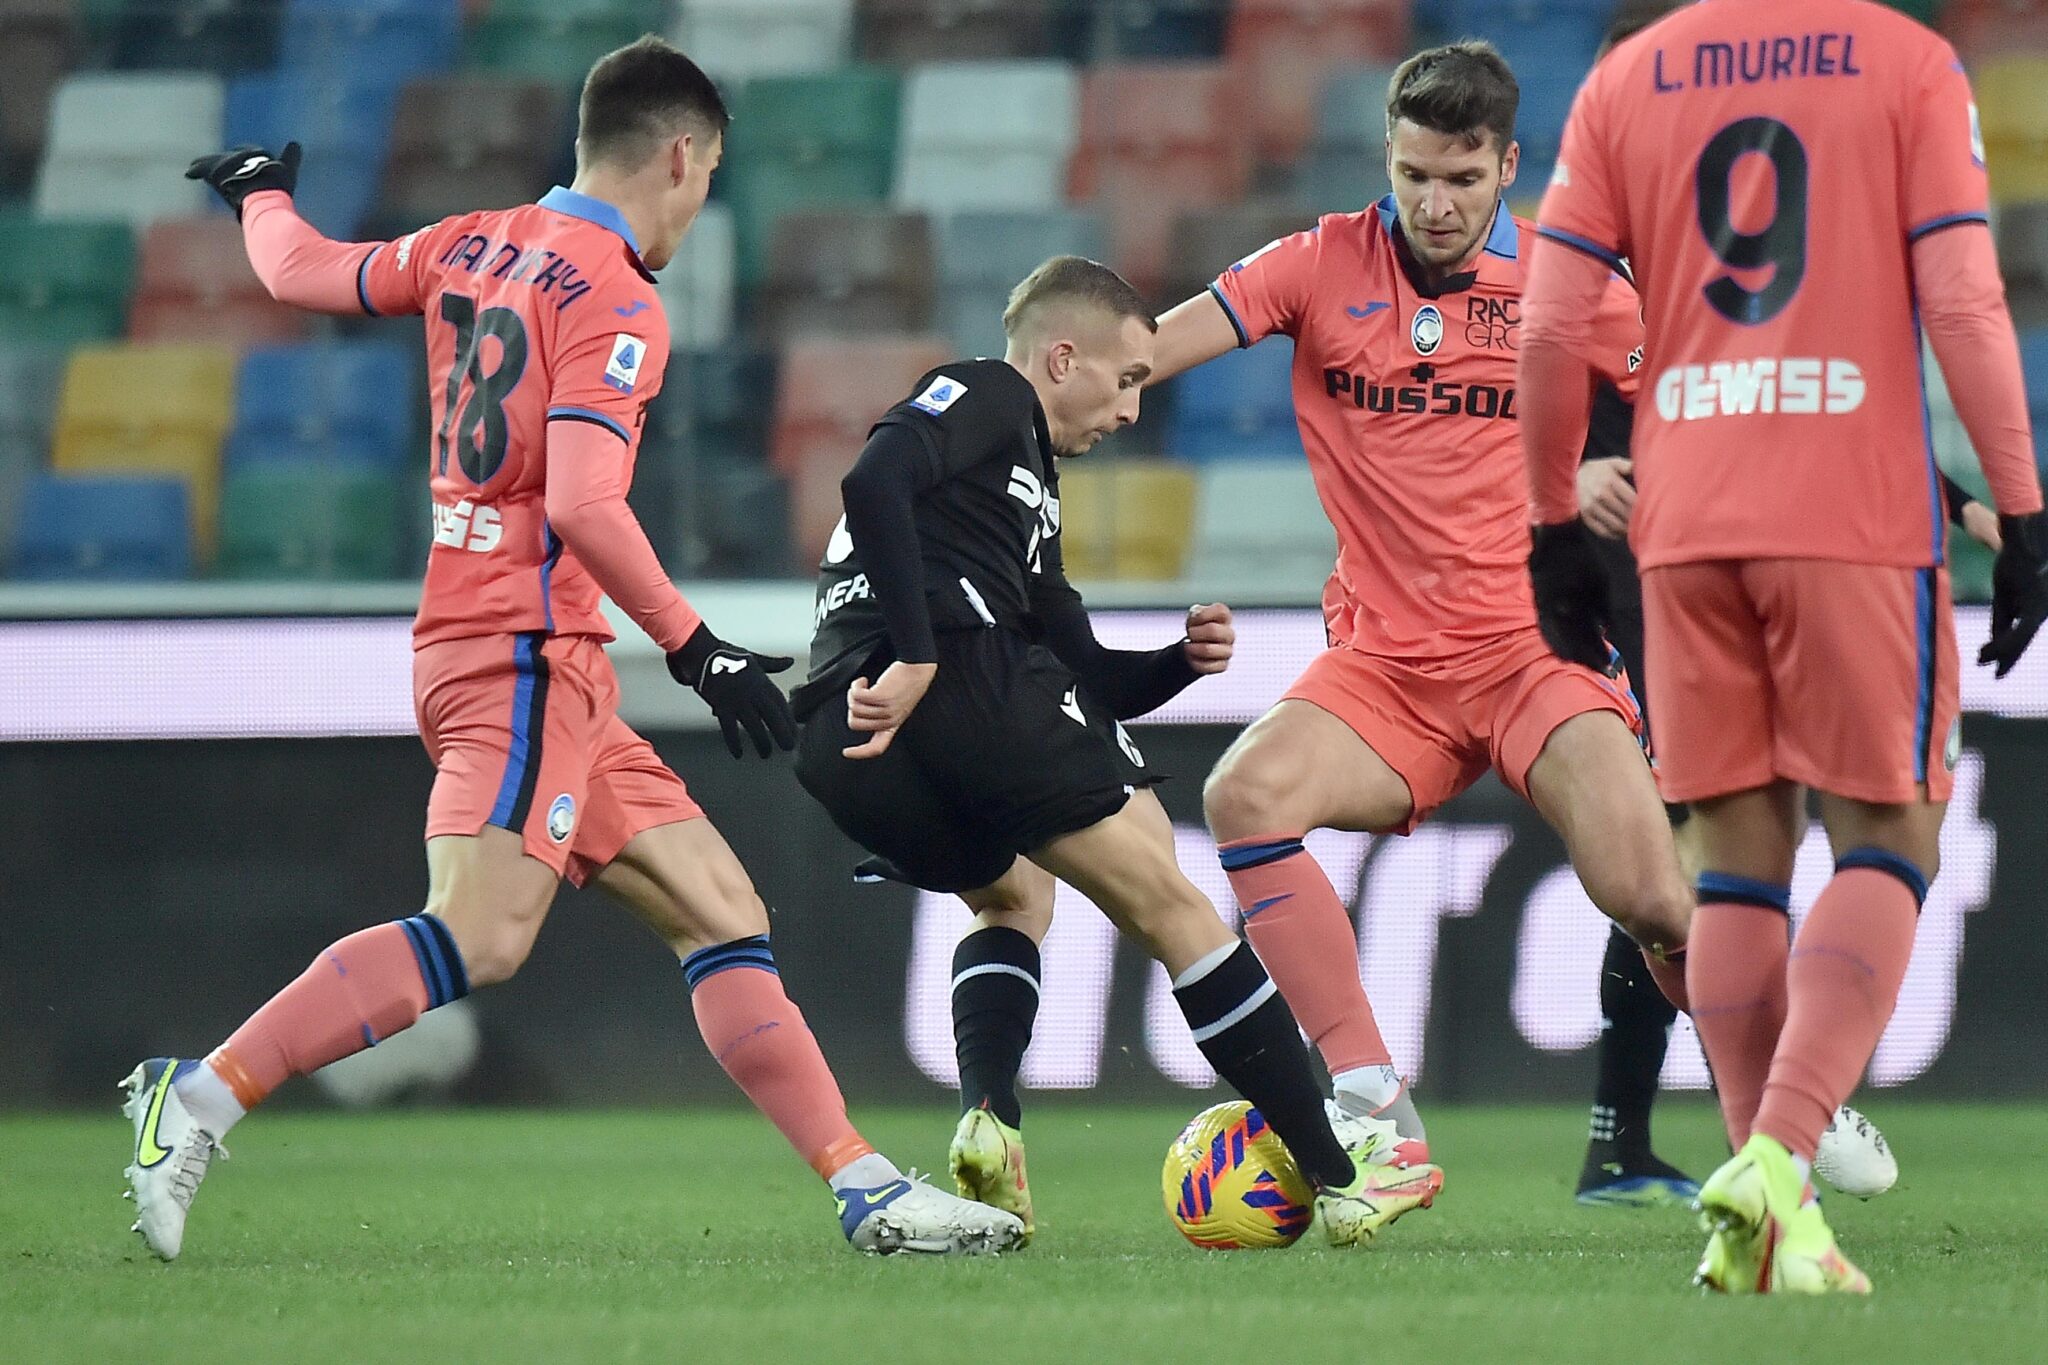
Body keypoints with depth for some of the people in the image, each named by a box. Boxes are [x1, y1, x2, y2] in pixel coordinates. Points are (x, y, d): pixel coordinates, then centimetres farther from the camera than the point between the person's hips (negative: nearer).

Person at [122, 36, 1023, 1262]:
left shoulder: (473, 245, 13)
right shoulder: (617, 299, -11)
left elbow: (301, 272, 26)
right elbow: (583, 504, -22)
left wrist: (263, 193, 48)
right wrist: (696, 648, -17)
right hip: (525, 652, -10)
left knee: (723, 916, 6)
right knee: (481, 939, -22)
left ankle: (868, 1191, 3)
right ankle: (202, 1099, -22)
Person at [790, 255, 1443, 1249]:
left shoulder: (1030, 489, 35)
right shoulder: (987, 395, 8)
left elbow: (1084, 679, 32)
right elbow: (877, 479, -14)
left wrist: (1182, 661, 13)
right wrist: (915, 656, -19)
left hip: (838, 751, 9)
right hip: (966, 683, -9)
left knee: (1016, 895, 35)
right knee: (1170, 904, -2)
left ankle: (984, 1122, 8)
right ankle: (1338, 1180, -5)